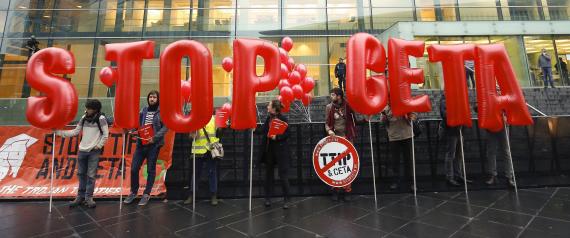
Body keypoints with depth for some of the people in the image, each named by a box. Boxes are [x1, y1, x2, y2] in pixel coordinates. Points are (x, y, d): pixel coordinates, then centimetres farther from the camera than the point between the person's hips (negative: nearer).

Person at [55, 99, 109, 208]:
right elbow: (75, 131, 12)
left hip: (94, 151, -5)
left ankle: (88, 198, 7)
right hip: (82, 150, 5)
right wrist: (59, 132, 6)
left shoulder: (101, 118, -8)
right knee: (81, 174, 11)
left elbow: (105, 134, -9)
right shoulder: (84, 118, 7)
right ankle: (80, 196, 20)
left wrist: (99, 146, -12)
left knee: (91, 175, -1)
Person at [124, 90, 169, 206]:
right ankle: (133, 192, 25)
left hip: (154, 144, -4)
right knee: (134, 168, 6)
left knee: (151, 170, 5)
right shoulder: (143, 111, 12)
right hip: (141, 143, 5)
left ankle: (146, 194, 18)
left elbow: (165, 127, -10)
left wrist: (155, 137, -17)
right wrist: (134, 131, -6)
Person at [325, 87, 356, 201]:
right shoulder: (329, 107, 3)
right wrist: (329, 130, -13)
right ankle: (336, 190, 16)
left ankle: (347, 190, 15)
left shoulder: (348, 105, -2)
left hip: (347, 138, -1)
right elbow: (327, 123, 4)